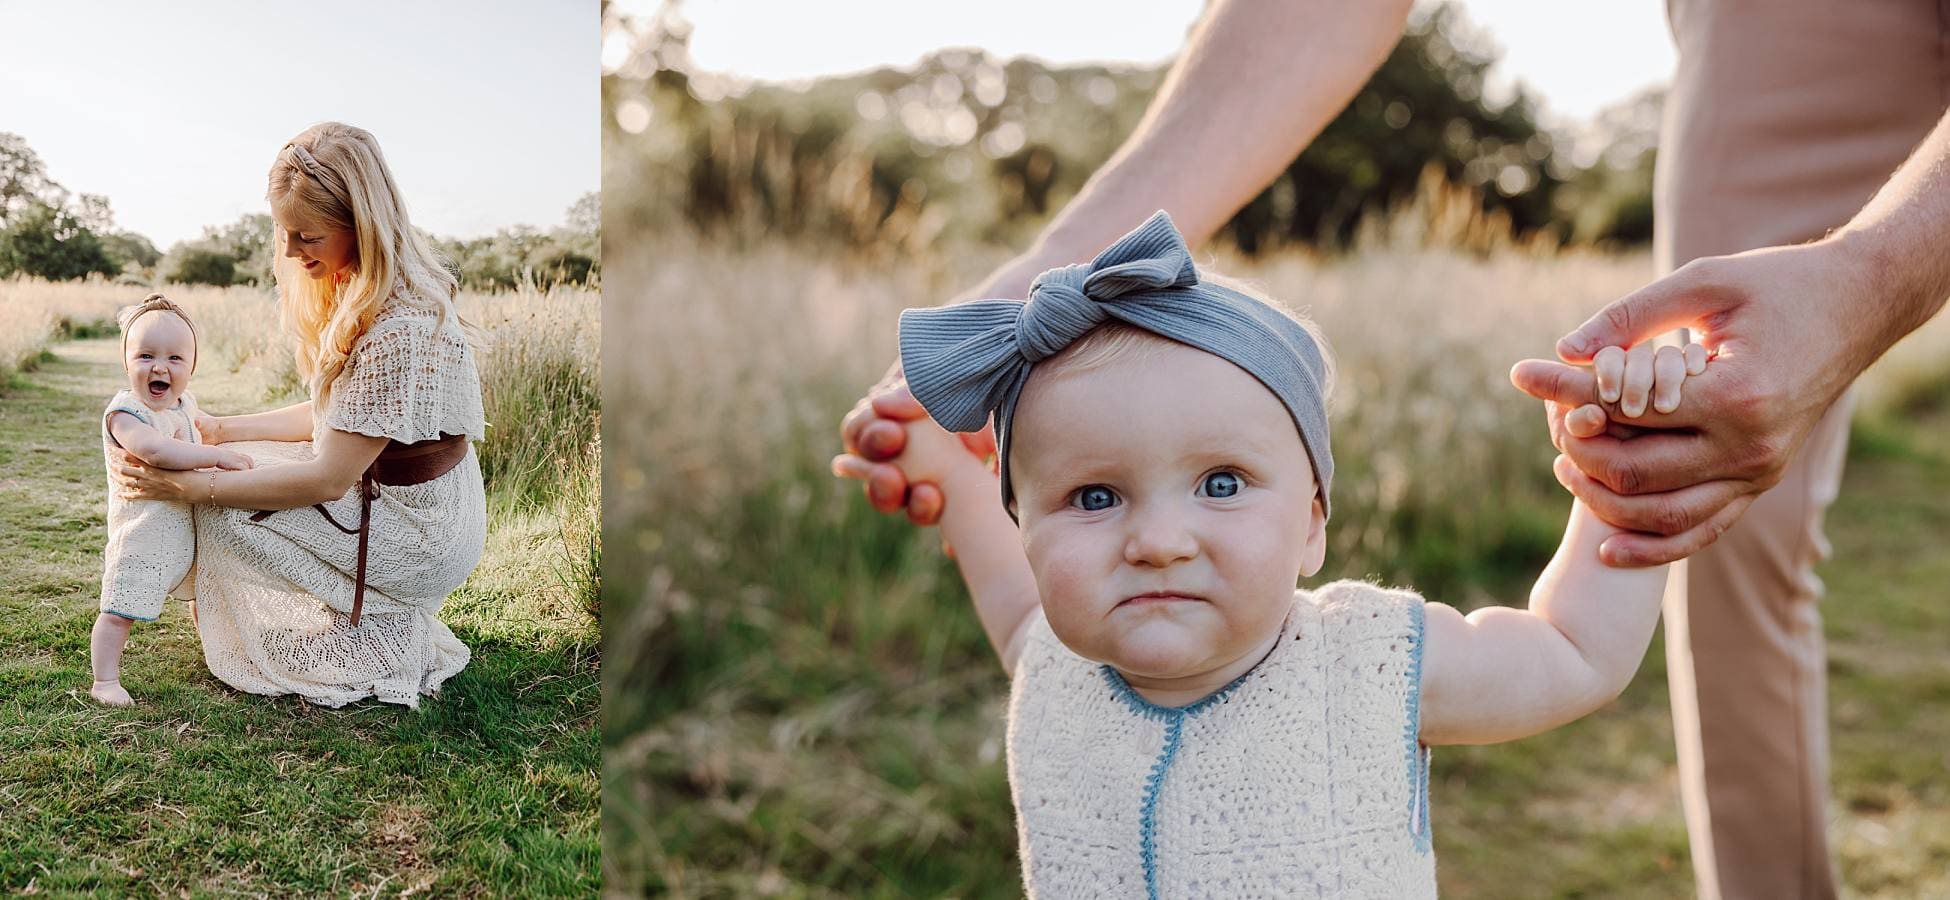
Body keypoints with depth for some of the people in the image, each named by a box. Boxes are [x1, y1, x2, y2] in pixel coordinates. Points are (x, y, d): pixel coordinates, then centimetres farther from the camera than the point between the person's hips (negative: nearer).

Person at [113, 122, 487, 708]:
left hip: (415, 537, -10)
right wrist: (223, 430, 6)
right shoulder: (362, 291, 2)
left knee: (221, 510, -5)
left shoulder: (397, 329, -29)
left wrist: (190, 486, -19)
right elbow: (334, 416, 10)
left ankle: (366, 659, 9)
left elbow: (328, 480, -25)